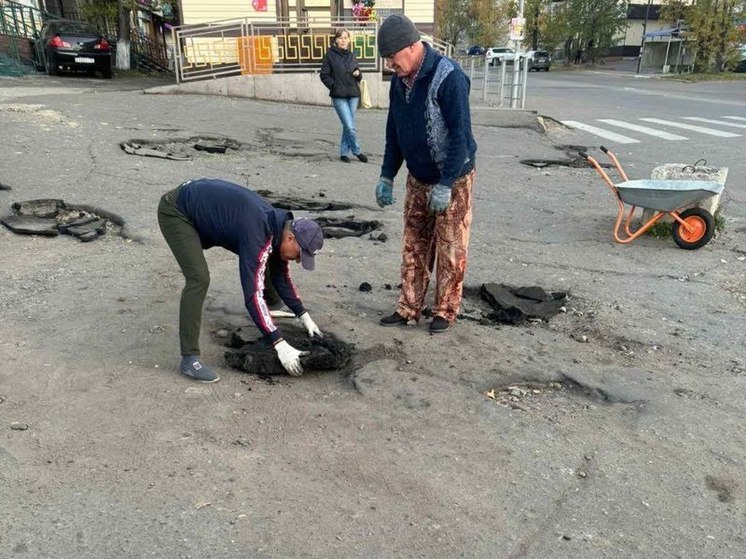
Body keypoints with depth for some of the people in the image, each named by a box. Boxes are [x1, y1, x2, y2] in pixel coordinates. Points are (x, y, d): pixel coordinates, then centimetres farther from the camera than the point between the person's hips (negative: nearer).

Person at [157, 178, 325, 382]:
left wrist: (304, 317, 7)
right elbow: (253, 294, -37)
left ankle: (263, 317, 36)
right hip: (175, 211, -9)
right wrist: (280, 345, -37)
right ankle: (189, 357, -17)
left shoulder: (277, 225, -7)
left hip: (205, 206, 9)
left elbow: (281, 277, 7)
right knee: (199, 279, -26)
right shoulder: (258, 235, -34)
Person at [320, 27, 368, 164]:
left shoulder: (351, 55, 11)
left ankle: (344, 152, 21)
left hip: (353, 95, 5)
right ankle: (357, 151, 10)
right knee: (350, 127, -8)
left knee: (348, 126, 9)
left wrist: (358, 74, -3)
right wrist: (335, 87, -9)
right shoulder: (330, 55, -1)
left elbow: (359, 77, 19)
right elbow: (324, 75, -1)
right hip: (339, 96, -4)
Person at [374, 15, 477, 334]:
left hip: (453, 180, -7)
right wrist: (387, 176, 8)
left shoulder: (448, 77, -22)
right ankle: (408, 308, 22)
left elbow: (460, 134, -23)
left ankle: (445, 312, 17)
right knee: (414, 247, 11)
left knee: (450, 250, 3)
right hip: (417, 179, 7)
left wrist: (445, 185, -25)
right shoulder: (399, 80, 2)